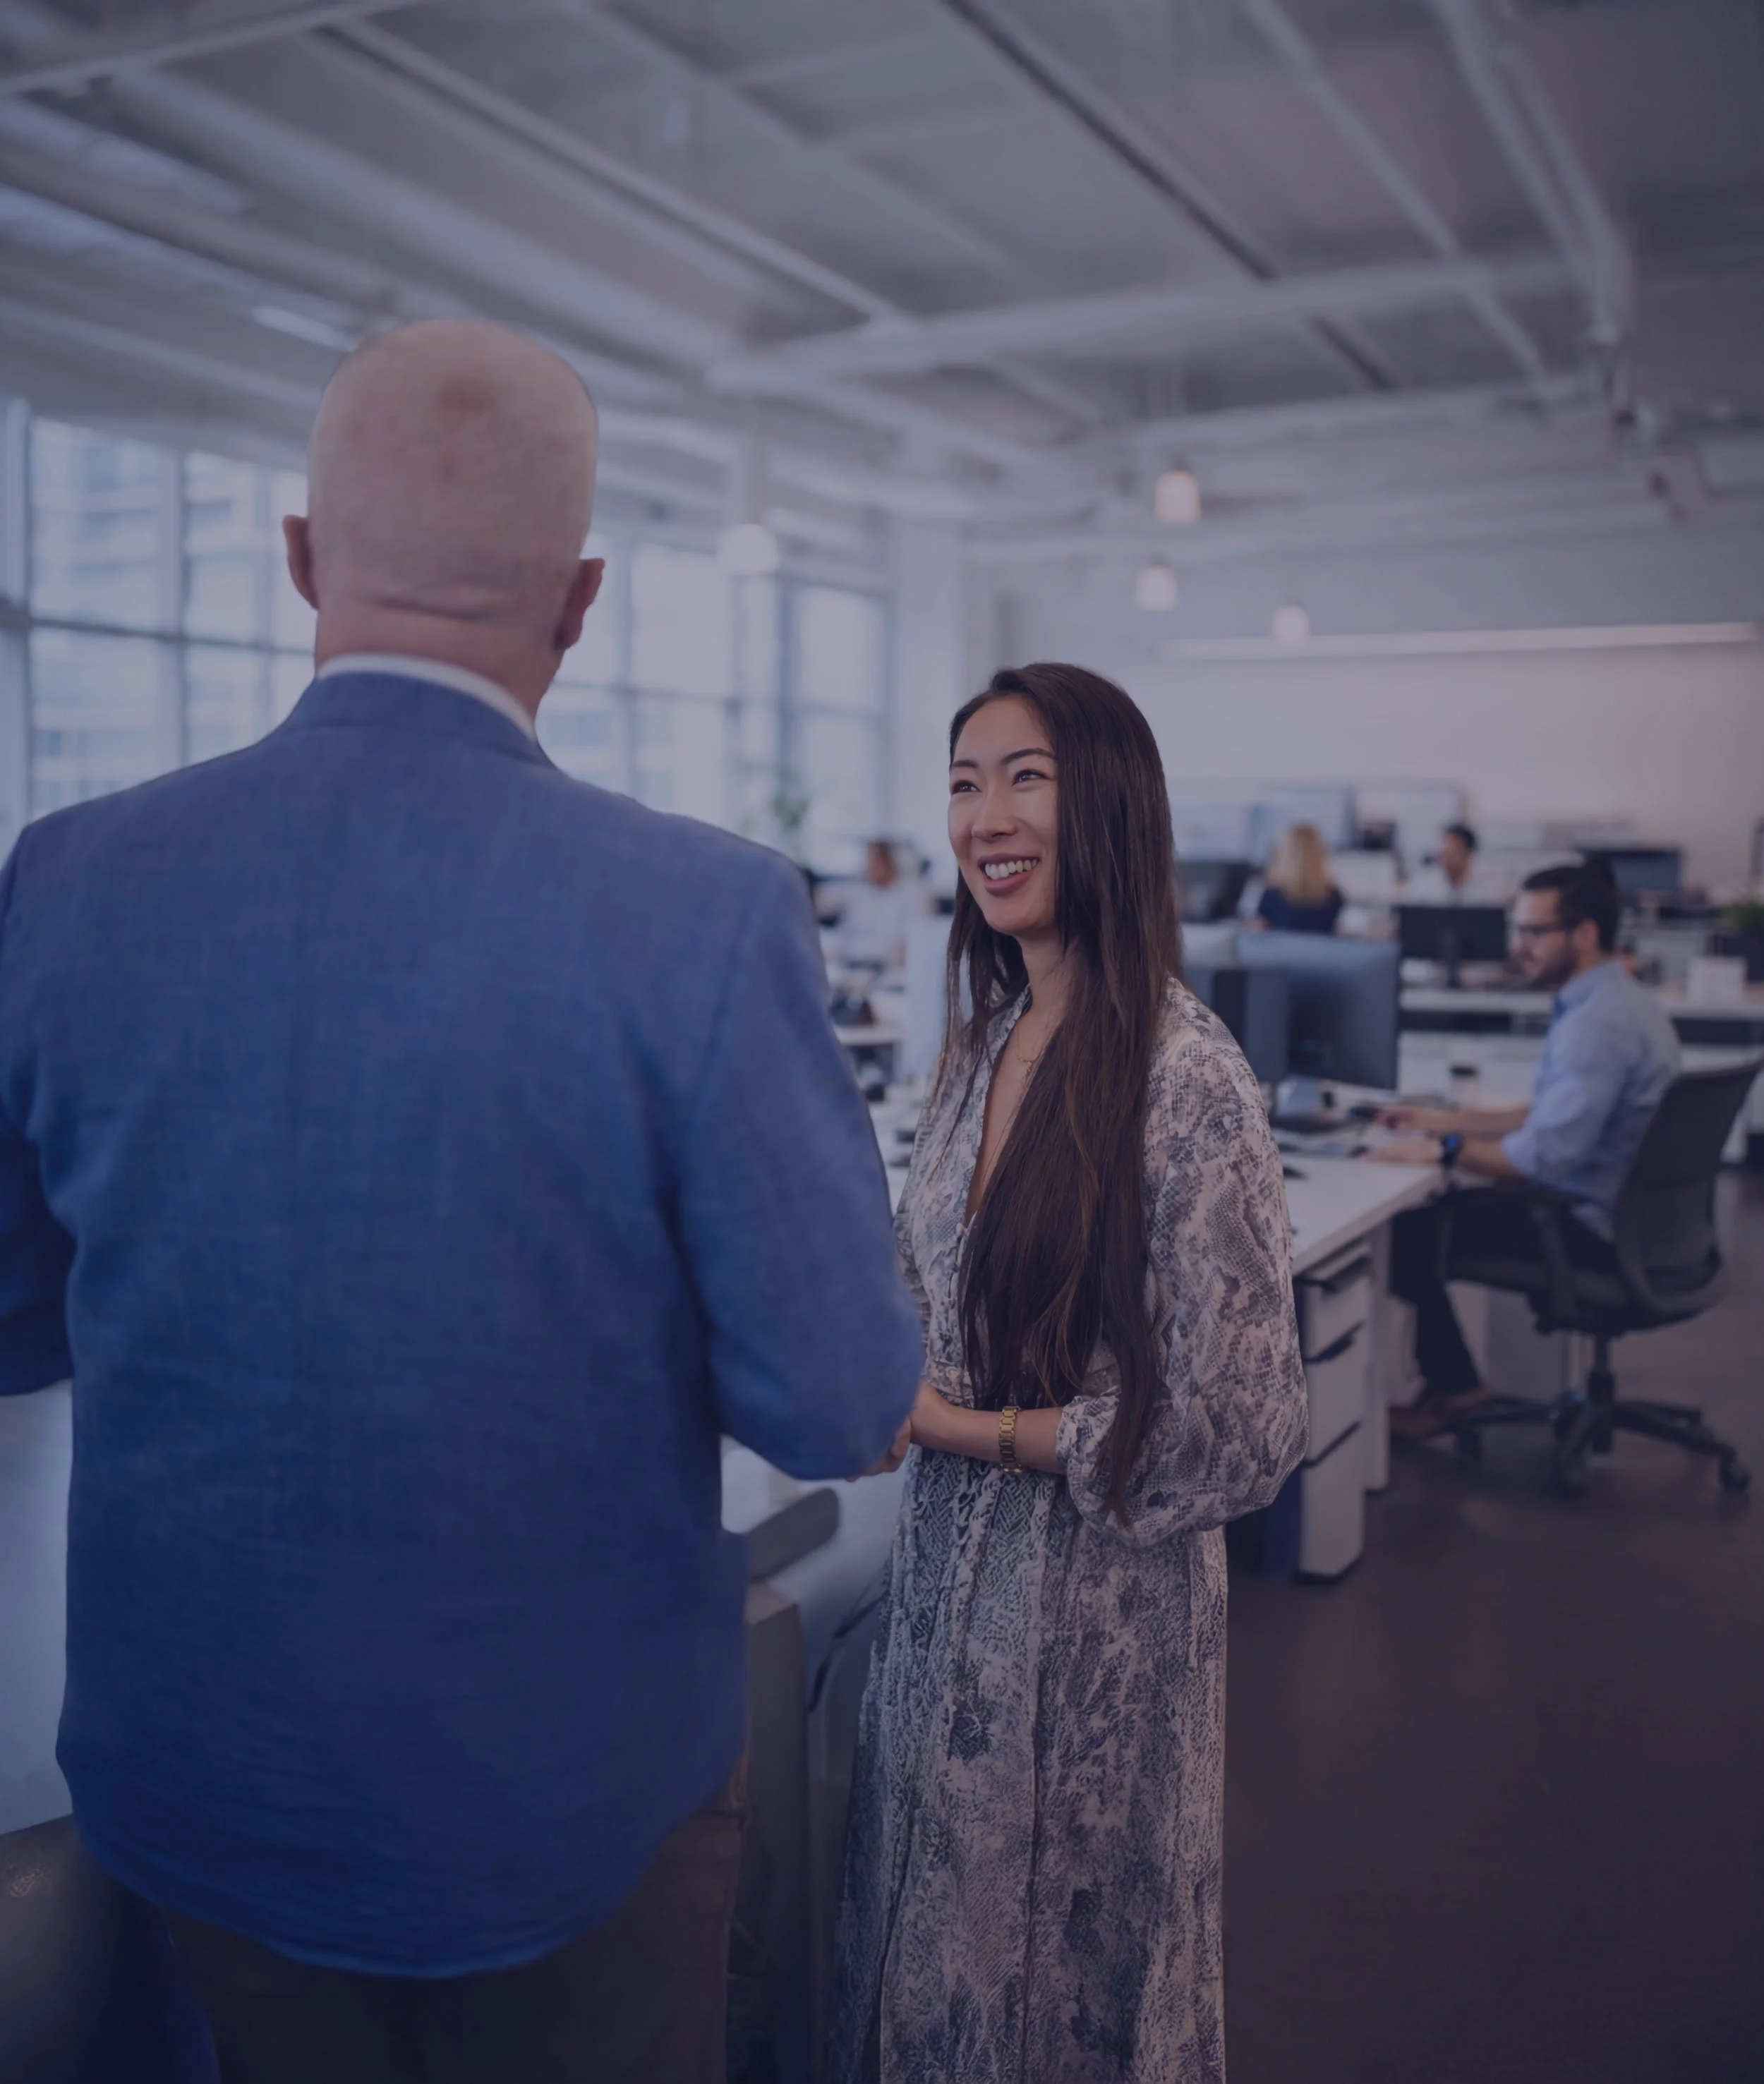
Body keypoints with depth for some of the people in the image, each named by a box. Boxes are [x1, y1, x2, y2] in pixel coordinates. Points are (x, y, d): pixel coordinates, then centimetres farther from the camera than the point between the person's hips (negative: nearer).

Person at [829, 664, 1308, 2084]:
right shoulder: (989, 1038, 3)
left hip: (1096, 1596, -7)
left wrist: (972, 1430, -16)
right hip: (951, 1556, 7)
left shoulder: (1185, 1078, -21)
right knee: (930, 1951, 22)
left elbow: (1238, 1429, -19)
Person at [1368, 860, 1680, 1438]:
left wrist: (1442, 1148, -18)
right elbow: (1558, 1117, 17)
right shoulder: (1621, 1000, 10)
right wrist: (1447, 1118, 14)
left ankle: (1455, 1387, 14)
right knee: (1439, 1207, 16)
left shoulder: (1595, 1024, -25)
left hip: (1593, 1230, -10)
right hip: (1627, 1218, 10)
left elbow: (1544, 1156, -29)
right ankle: (1449, 1380, 19)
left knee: (1406, 1232, -3)